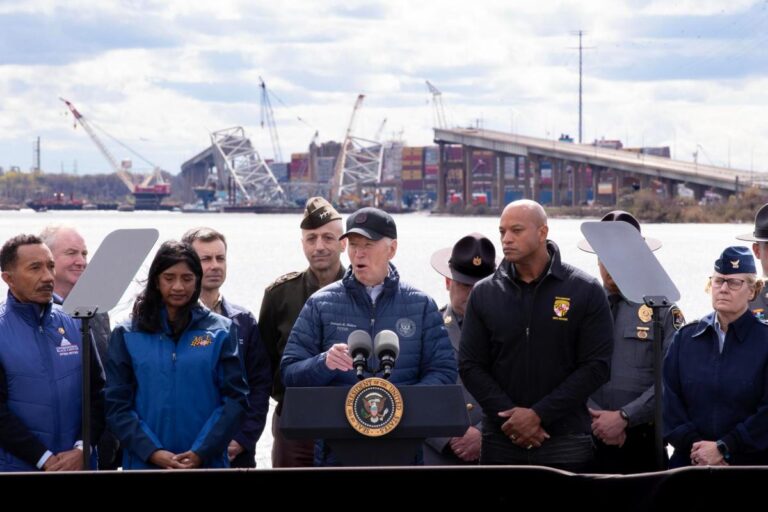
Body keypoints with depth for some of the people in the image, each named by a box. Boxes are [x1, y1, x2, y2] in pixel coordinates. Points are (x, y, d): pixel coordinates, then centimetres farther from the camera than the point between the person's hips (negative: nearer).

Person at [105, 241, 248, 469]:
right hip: (144, 462, 0)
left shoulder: (221, 331, 4)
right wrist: (153, 452, -13)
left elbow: (234, 397, -1)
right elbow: (117, 404, 0)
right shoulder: (126, 335, 4)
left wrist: (201, 452, -12)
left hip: (207, 461, 0)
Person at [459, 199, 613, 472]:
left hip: (565, 448, -2)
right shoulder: (484, 294, 7)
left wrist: (538, 414, -12)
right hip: (501, 445, 2)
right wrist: (509, 416, -10)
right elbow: (471, 366, 4)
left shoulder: (585, 291, 0)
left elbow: (596, 366, -5)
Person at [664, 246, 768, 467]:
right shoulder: (685, 338, 9)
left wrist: (722, 449, -14)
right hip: (689, 462, 3)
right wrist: (693, 445, -10)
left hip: (750, 465, -2)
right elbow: (669, 399, 3)